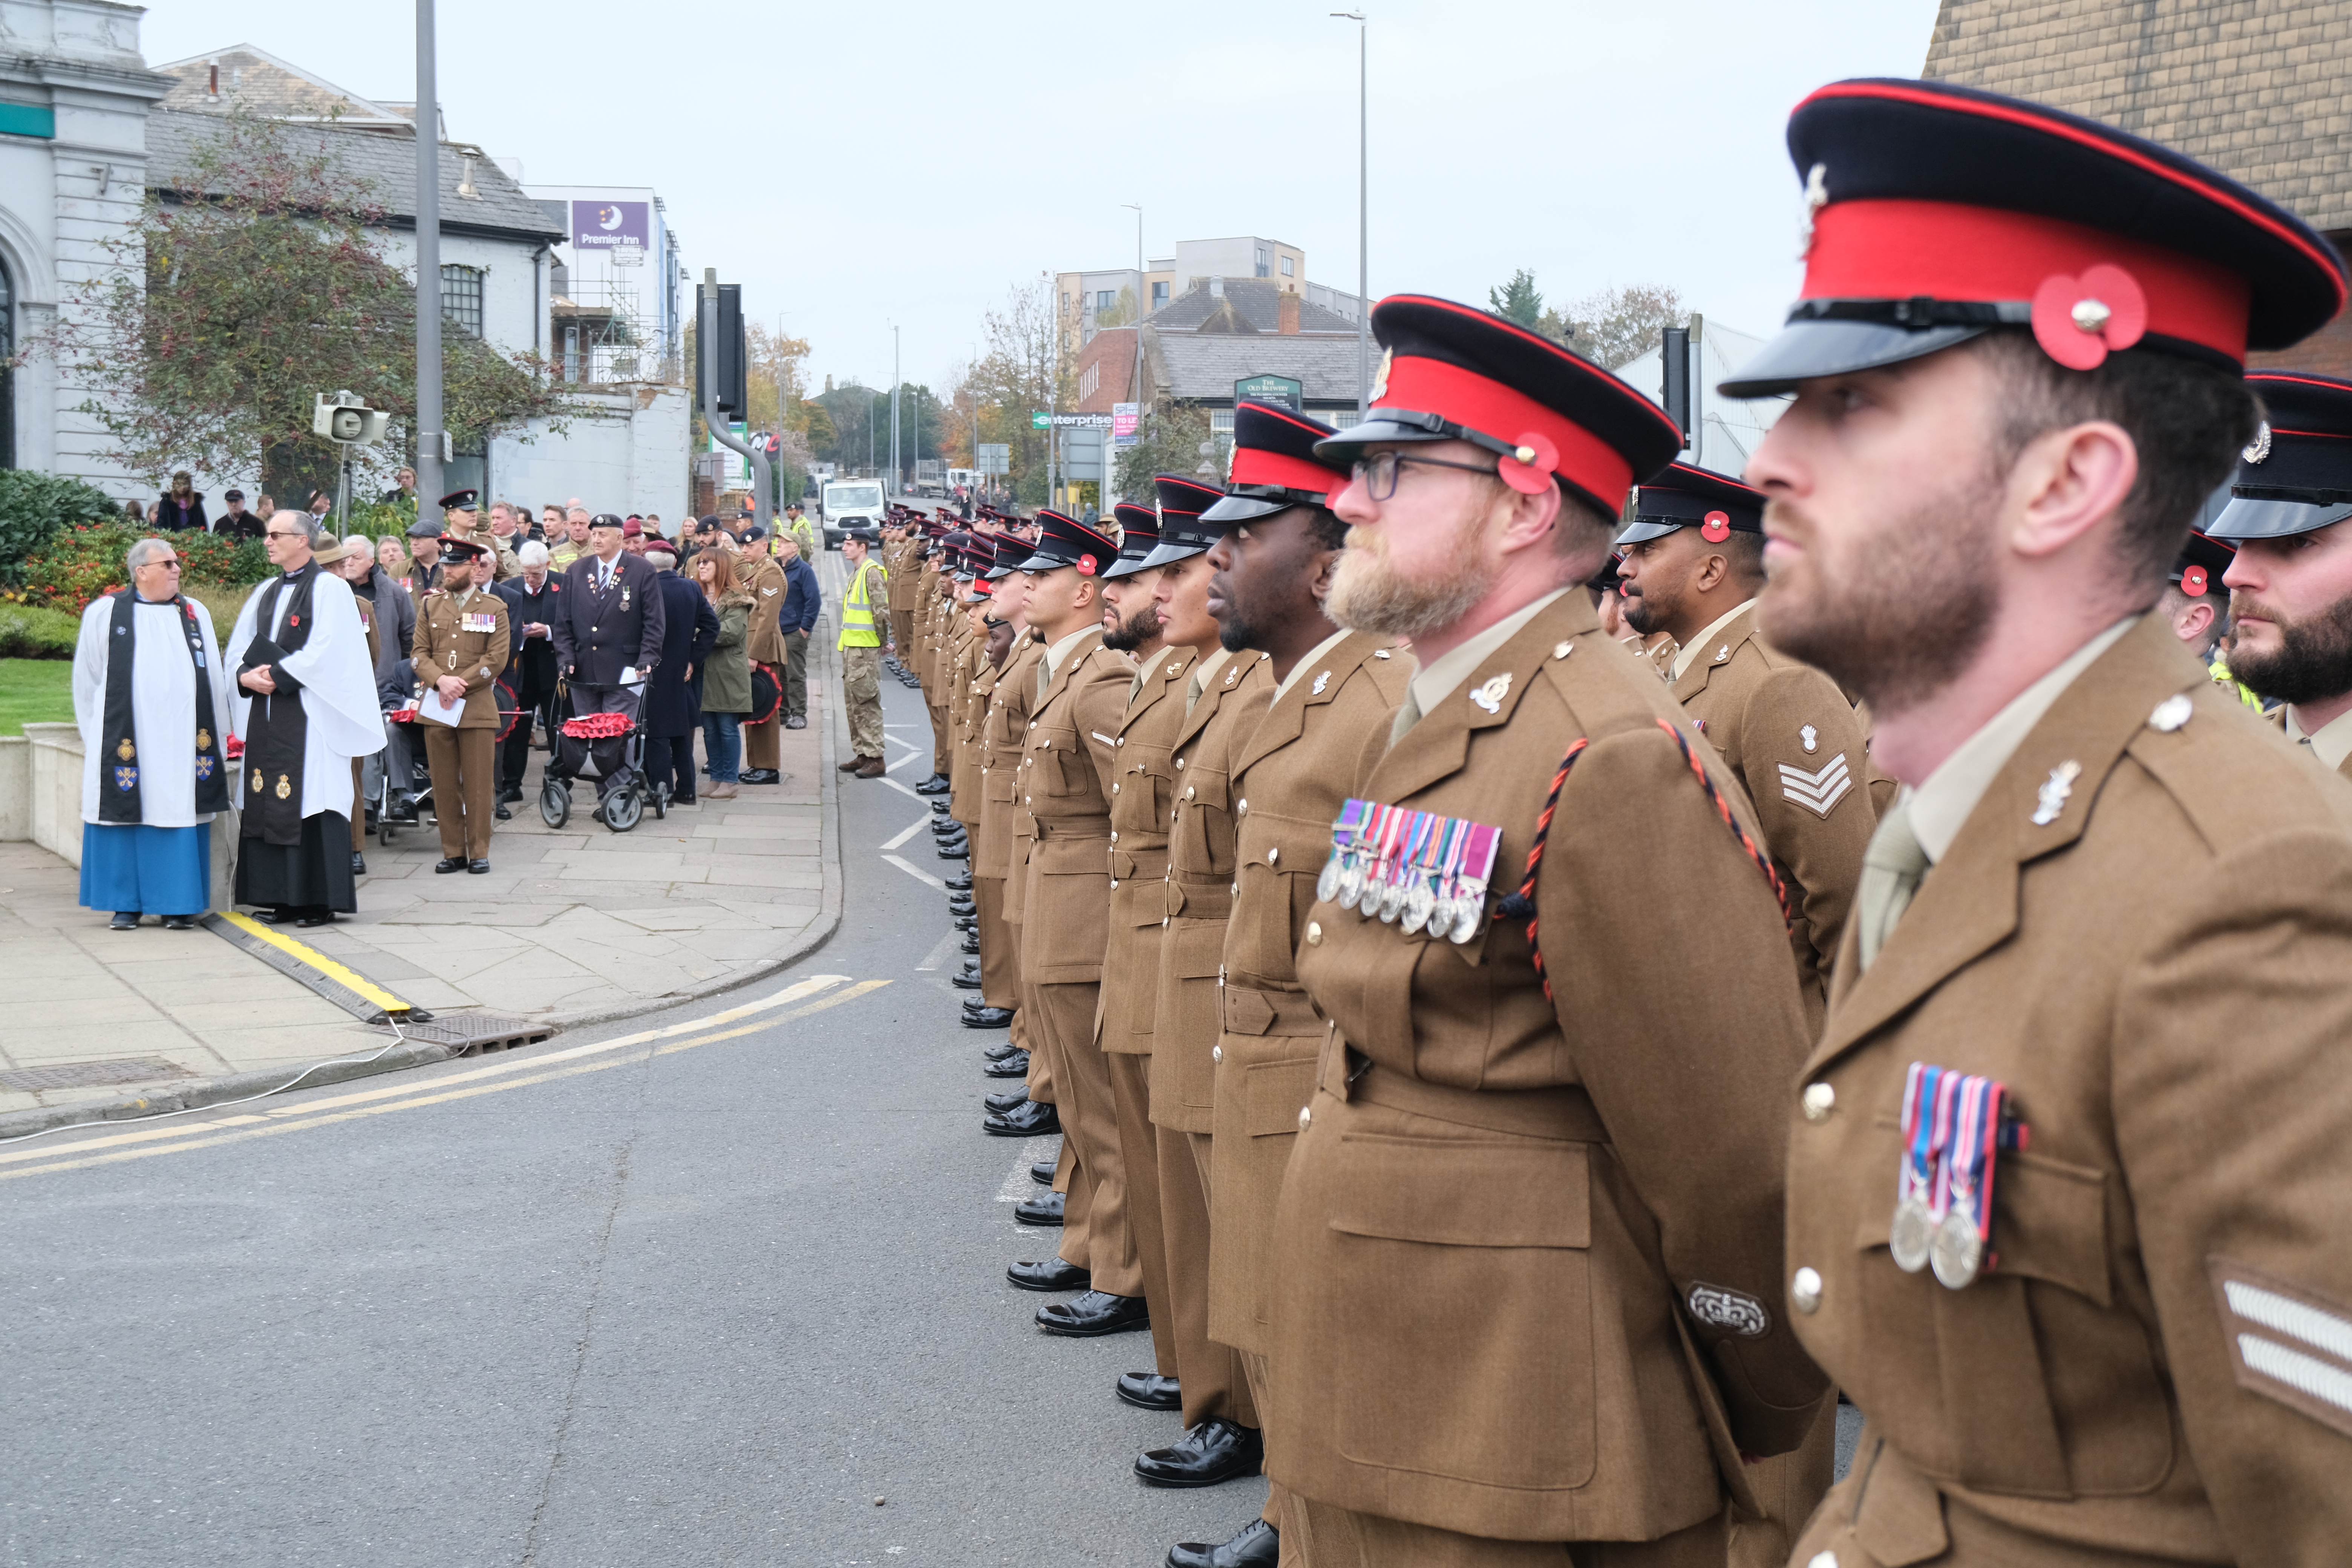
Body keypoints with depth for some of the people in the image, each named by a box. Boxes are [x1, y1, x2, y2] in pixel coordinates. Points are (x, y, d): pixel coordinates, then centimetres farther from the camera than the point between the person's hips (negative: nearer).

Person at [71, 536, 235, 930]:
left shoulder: (196, 614, 10)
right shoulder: (104, 613, 4)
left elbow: (214, 681, 11)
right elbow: (87, 682, 9)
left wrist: (217, 741, 7)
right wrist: (98, 738, 7)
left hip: (182, 742, 2)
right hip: (126, 738, -1)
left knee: (179, 809, 0)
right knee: (127, 813, 0)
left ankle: (177, 904, 7)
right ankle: (126, 903, 10)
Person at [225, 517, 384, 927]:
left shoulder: (329, 589, -5)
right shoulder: (265, 593, 17)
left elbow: (323, 652, -15)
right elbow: (238, 648, 15)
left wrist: (276, 676, -13)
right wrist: (246, 676, -6)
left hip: (308, 716, -7)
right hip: (265, 715, 7)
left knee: (310, 803, -7)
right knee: (268, 805, 5)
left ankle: (320, 901, -2)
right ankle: (281, 898, 10)